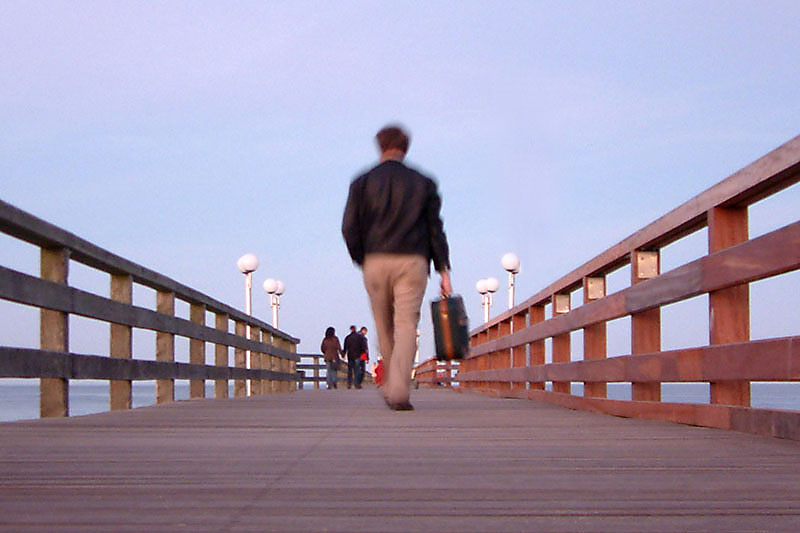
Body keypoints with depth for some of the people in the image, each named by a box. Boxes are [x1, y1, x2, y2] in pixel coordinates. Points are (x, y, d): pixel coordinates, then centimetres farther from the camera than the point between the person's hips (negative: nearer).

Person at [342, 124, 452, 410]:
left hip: (376, 261, 1)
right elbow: (435, 229, 4)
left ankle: (392, 387, 25)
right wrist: (443, 270, 4)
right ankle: (399, 392, -18)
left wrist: (362, 261, 10)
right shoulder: (423, 183, 9)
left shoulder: (363, 182, 6)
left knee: (385, 328, 14)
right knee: (406, 325, -4)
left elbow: (349, 228, -1)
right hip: (412, 262, -1)